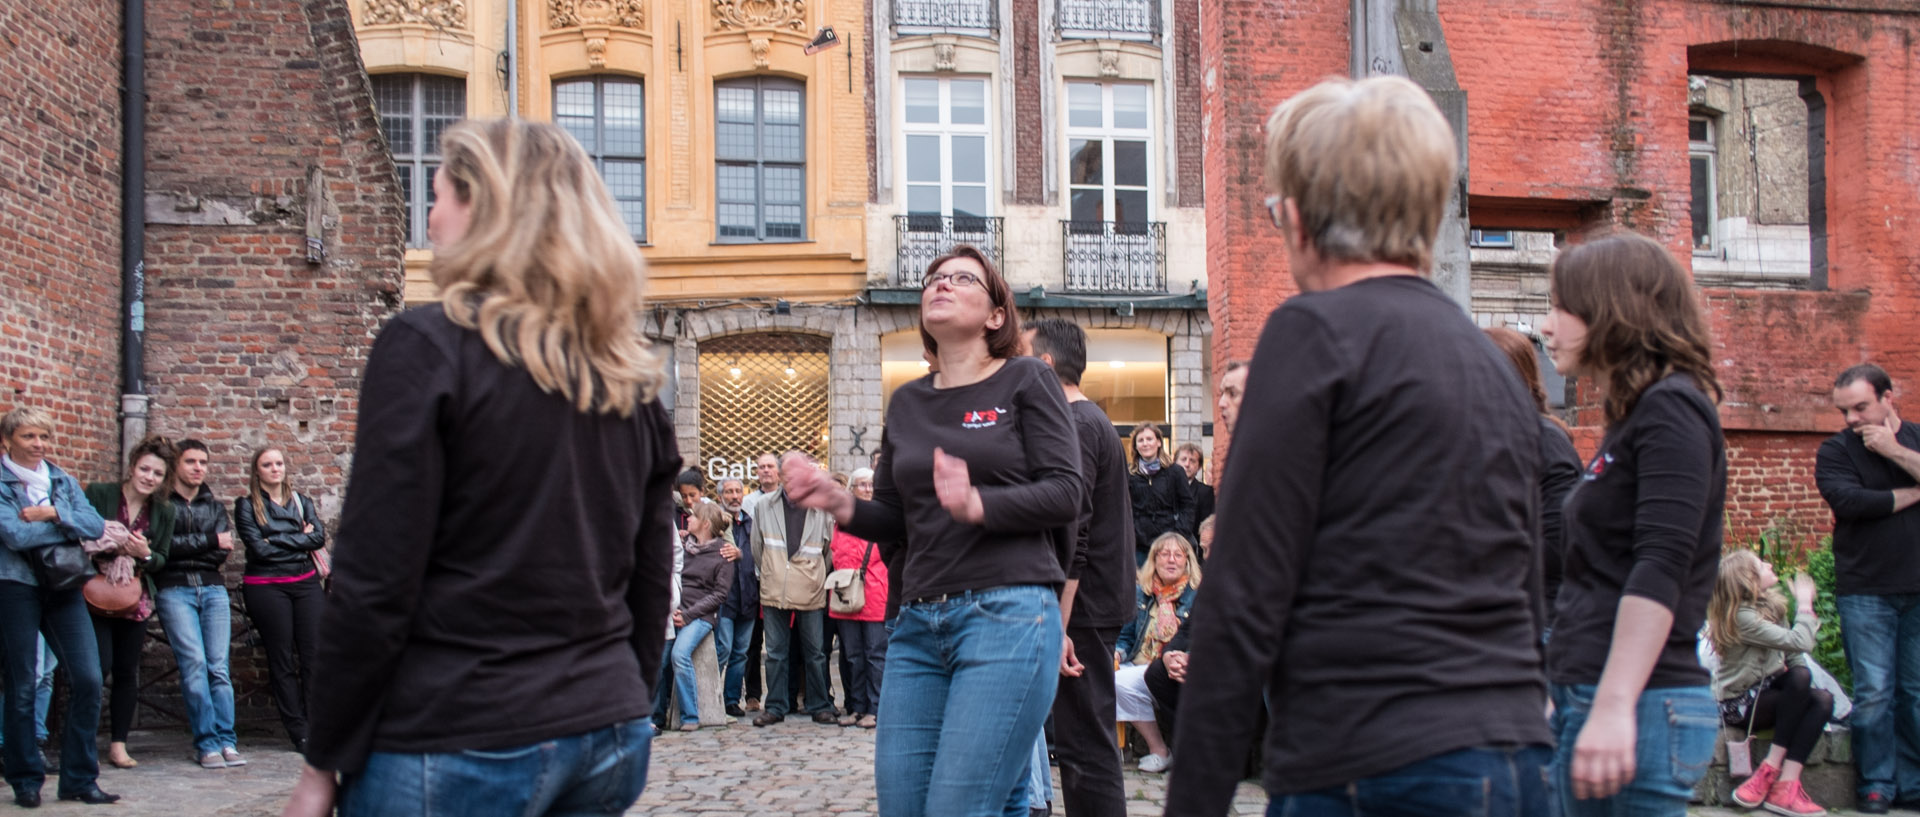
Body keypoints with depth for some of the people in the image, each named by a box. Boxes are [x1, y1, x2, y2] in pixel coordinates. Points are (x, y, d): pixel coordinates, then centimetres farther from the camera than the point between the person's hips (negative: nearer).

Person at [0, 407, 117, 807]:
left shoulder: (62, 481, 13)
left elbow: (96, 525, 1)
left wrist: (53, 513, -13)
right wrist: (71, 527, -7)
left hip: (64, 587, 4)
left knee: (88, 678, -4)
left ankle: (79, 778, 6)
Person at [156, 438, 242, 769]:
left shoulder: (214, 506, 20)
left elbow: (223, 551, 6)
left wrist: (185, 547, -6)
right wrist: (209, 541, -2)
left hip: (213, 588, 3)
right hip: (174, 589, -3)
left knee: (219, 666, -5)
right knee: (193, 662, -13)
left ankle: (226, 741, -5)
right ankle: (207, 743, -10)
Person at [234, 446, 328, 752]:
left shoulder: (302, 502, 14)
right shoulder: (247, 506, 4)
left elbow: (319, 537, -1)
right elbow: (259, 548, -9)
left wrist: (278, 540, -8)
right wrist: (300, 539, -4)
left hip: (305, 583, 3)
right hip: (266, 587, -3)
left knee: (314, 656, -4)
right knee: (282, 661, 1)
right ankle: (299, 732, 5)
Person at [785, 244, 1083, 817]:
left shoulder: (1025, 381, 3)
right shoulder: (907, 404, 17)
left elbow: (1065, 492, -6)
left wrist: (978, 506, -21)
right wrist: (840, 506, -1)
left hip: (1008, 615, -6)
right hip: (918, 625, 6)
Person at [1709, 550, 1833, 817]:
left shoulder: (1772, 605, 8)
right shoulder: (1742, 616, -21)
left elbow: (1793, 655, 6)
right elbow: (1800, 643, -27)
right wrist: (1805, 603, -14)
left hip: (1765, 694, 8)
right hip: (1738, 706, -8)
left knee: (1823, 700, -19)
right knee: (1800, 678, -30)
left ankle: (1778, 777, -26)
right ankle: (1783, 785, -26)